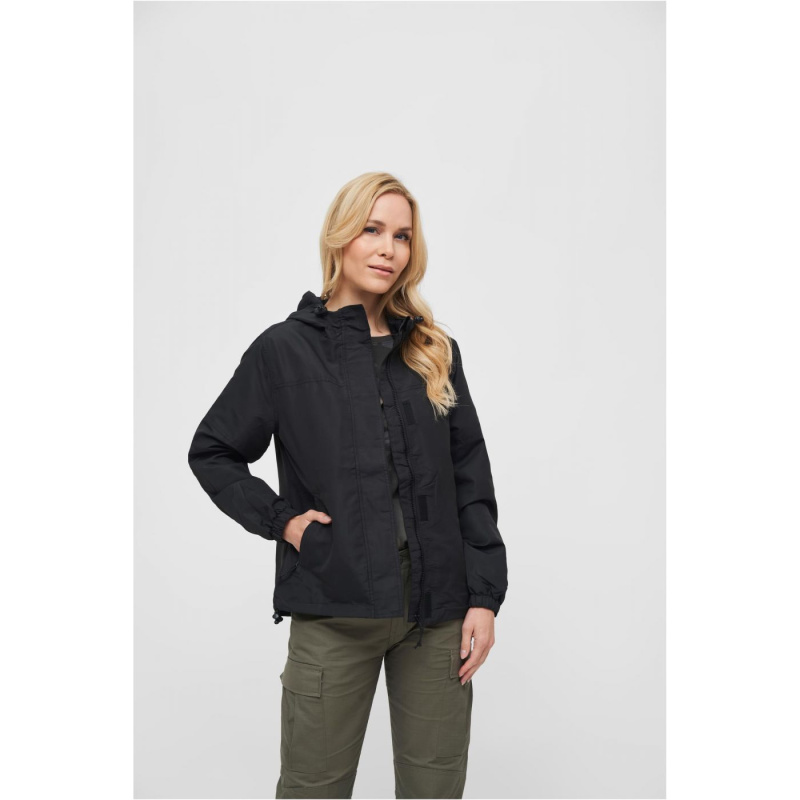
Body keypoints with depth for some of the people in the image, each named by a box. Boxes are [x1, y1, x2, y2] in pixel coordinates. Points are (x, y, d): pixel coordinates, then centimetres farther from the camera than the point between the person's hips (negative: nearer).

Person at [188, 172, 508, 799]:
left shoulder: (436, 352, 9)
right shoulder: (285, 349, 1)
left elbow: (471, 479, 7)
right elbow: (211, 453, 9)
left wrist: (485, 595, 1)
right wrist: (280, 518, -5)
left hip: (438, 609, 3)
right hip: (333, 611, -2)